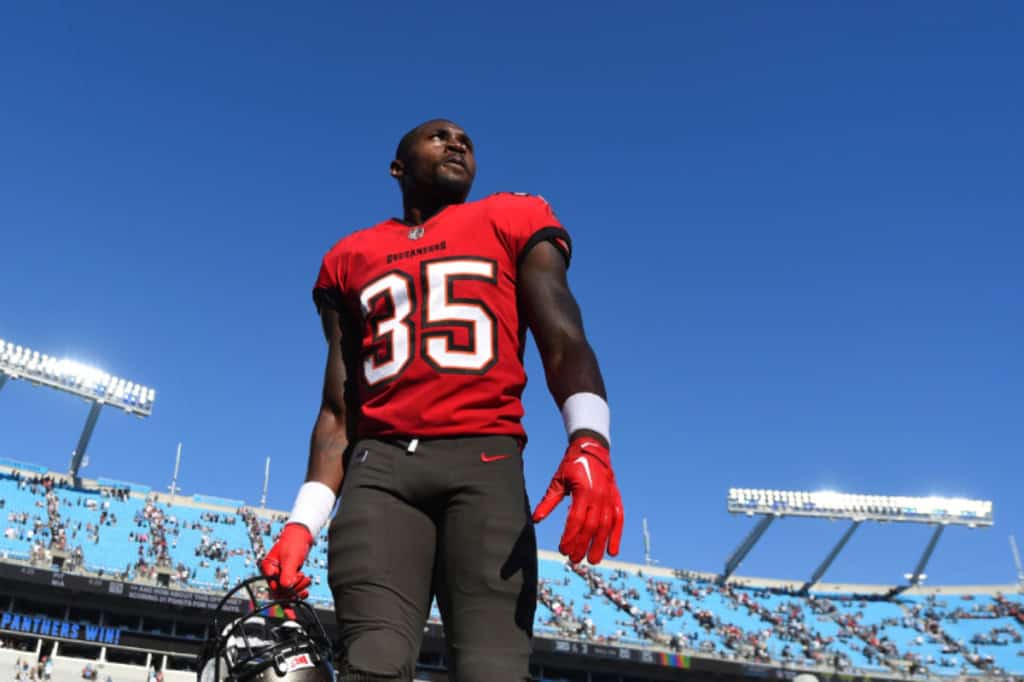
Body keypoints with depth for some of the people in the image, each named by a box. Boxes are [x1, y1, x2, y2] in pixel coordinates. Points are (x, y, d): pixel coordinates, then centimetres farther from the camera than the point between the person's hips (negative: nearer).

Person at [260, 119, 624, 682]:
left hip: (486, 463, -2)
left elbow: (563, 342, 2)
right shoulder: (350, 259, 23)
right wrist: (304, 520, 7)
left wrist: (589, 442, -18)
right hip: (380, 467, 2)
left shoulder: (514, 222, 17)